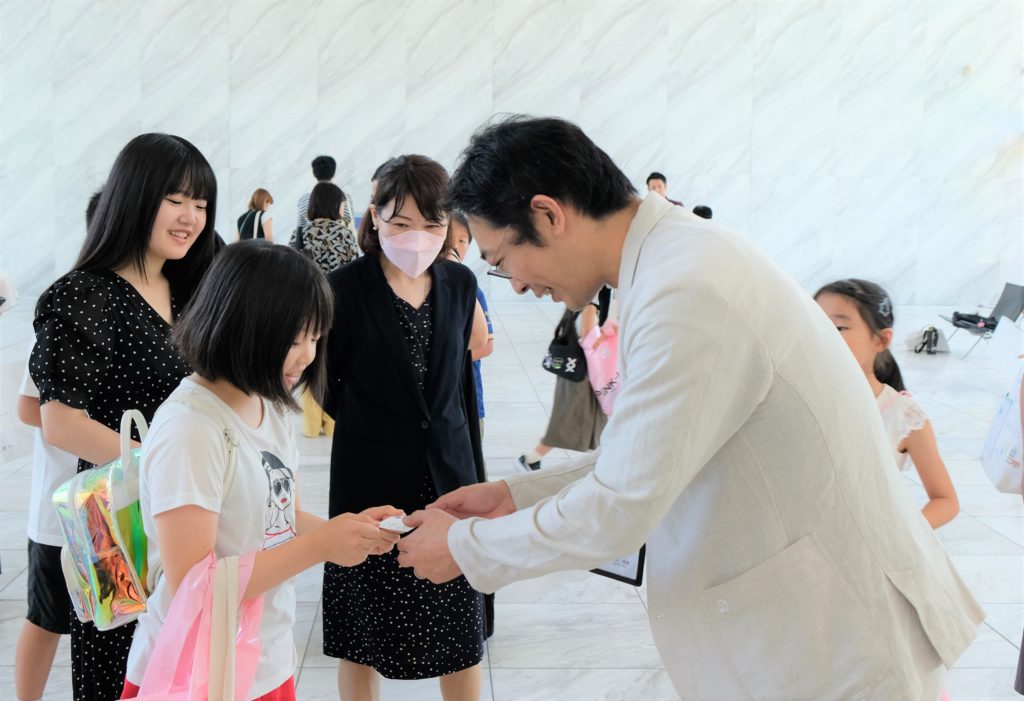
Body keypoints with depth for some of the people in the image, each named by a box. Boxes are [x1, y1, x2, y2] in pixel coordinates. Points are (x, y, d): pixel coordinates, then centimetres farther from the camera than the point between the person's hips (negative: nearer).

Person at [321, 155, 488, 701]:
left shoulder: (460, 283, 1)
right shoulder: (344, 290, -11)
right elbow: (323, 388, -2)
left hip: (448, 474, 3)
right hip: (370, 480, -3)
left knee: (460, 632, 11)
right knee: (363, 634, 10)